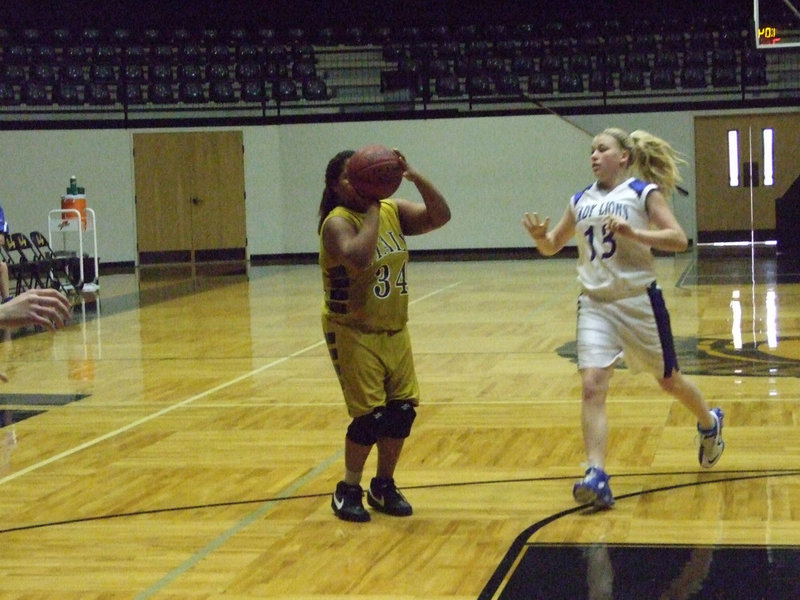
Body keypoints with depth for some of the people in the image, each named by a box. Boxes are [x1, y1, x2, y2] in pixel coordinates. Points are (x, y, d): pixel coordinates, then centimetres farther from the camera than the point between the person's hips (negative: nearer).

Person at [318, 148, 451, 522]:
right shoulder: (337, 222, -16)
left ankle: (384, 487, 23)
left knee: (403, 410, 5)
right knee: (370, 415, -8)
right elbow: (360, 258, -35)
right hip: (353, 334, -6)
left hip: (394, 331, 7)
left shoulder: (393, 211, 4)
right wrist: (372, 208, -27)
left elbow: (440, 215, -5)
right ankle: (348, 491, 11)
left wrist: (413, 176, -16)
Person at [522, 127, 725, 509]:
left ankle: (709, 424, 44)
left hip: (638, 301, -3)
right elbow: (552, 246, 20)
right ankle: (596, 476, -19)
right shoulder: (580, 201, 11)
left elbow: (678, 240, -12)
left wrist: (632, 233, -25)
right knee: (592, 387, -15)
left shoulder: (644, 192, -3)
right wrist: (539, 237, -3)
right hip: (595, 305, 3)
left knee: (669, 381, 14)